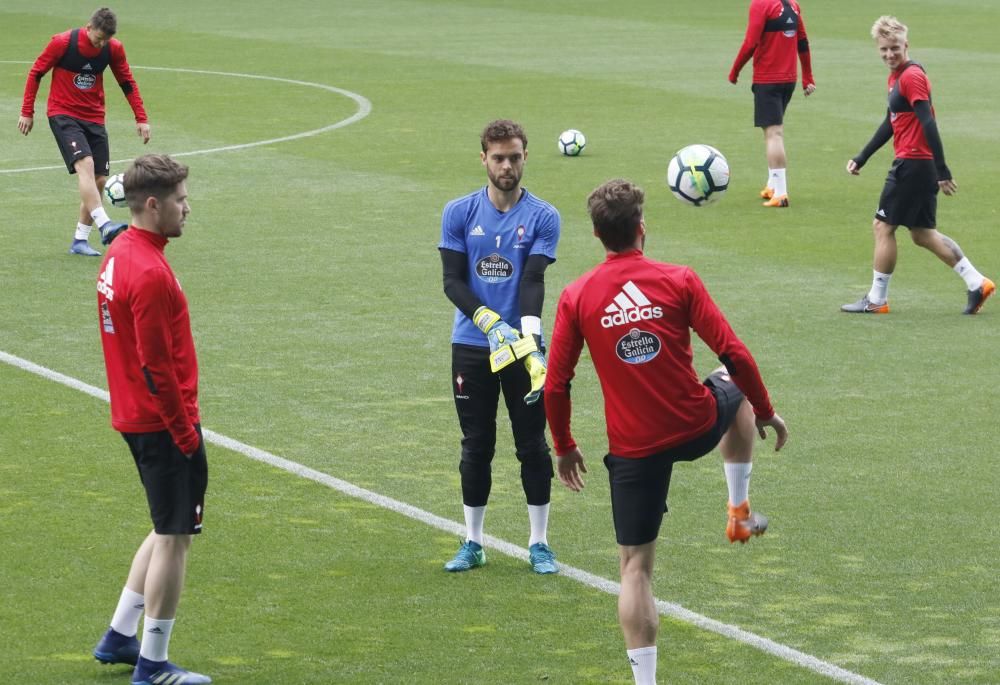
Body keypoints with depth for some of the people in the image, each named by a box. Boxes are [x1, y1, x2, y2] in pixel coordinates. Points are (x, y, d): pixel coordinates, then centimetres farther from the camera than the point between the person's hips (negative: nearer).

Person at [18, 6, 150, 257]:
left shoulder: (114, 49, -2)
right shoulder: (62, 43, -13)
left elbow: (127, 83, 10)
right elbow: (36, 73, -3)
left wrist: (141, 118, 4)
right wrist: (27, 112, -3)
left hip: (94, 118, 5)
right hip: (63, 115, -5)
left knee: (99, 180, 1)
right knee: (85, 164, -27)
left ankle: (80, 241, 12)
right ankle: (105, 226, -40)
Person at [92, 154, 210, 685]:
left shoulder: (118, 255, 9)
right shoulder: (150, 274, -22)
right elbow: (157, 366, -22)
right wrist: (186, 434, -16)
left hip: (135, 417, 10)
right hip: (163, 423, -10)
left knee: (170, 530, 21)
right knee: (174, 537, -1)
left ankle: (119, 638, 28)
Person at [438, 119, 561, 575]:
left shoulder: (543, 217, -2)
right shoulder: (459, 213, 1)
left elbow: (533, 281, -12)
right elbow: (452, 281, -4)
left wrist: (529, 335, -28)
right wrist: (488, 321, -21)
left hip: (523, 347, -1)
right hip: (471, 347, 1)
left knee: (532, 446, 2)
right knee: (476, 446, 6)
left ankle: (539, 543, 12)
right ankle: (472, 543, 17)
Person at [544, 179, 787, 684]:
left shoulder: (575, 297, -6)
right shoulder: (678, 281, -9)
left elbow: (555, 385, -3)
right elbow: (734, 354, -9)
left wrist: (563, 448, 12)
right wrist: (766, 412, 6)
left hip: (633, 449, 0)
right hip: (698, 428, 0)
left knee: (635, 567, 9)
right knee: (733, 384, 35)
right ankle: (739, 512, 38)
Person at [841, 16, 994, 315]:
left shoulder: (912, 77, -16)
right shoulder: (896, 77, 15)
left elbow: (928, 123, -21)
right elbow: (890, 123, 25)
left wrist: (942, 171, -24)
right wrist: (861, 158, 27)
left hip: (911, 166, -10)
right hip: (920, 166, 10)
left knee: (883, 227, 0)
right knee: (923, 234, 13)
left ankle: (876, 300, 8)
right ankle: (976, 283, 13)